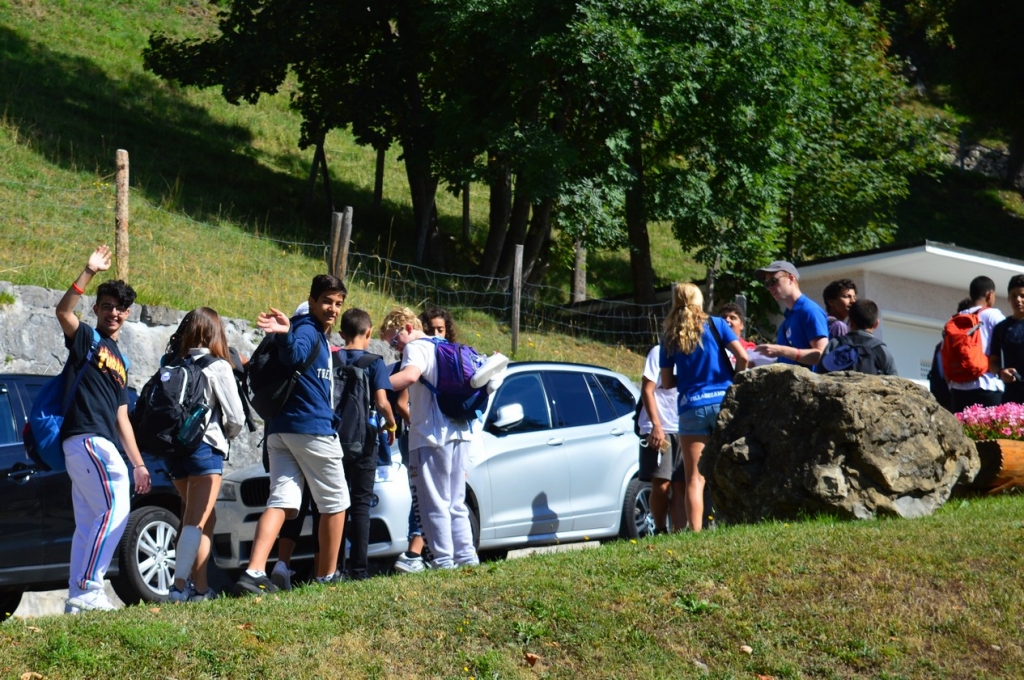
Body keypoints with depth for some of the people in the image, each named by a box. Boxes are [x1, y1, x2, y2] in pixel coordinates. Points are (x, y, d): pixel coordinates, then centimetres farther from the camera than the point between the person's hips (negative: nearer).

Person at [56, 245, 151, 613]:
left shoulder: (120, 362, 25)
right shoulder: (86, 339, 4)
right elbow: (63, 311, -19)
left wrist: (138, 464, 20)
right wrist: (89, 272, -26)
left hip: (101, 444, 9)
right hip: (86, 439, -9)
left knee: (89, 524, 8)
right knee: (115, 509, -18)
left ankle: (78, 598, 10)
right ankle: (88, 590, -19)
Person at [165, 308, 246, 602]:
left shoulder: (173, 365, 8)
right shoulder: (218, 367, -4)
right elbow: (236, 417, -4)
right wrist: (227, 435, 16)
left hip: (175, 448, 5)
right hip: (205, 448, -5)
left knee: (205, 518, 17)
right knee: (196, 522, -5)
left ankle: (200, 586, 15)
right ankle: (180, 585, -15)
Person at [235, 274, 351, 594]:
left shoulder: (320, 336, 21)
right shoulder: (308, 330, -8)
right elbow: (294, 354, -32)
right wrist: (286, 334, -50)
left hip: (280, 429, 8)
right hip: (313, 428, -8)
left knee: (281, 501, -4)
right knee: (335, 502, 7)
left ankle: (254, 572, -20)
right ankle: (327, 574, 15)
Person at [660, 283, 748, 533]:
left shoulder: (670, 338, 7)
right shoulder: (716, 325, 3)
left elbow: (667, 382, 10)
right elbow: (742, 357, -7)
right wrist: (735, 380, 10)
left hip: (691, 407, 1)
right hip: (722, 402, -1)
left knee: (695, 478, 2)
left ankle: (695, 534, -4)